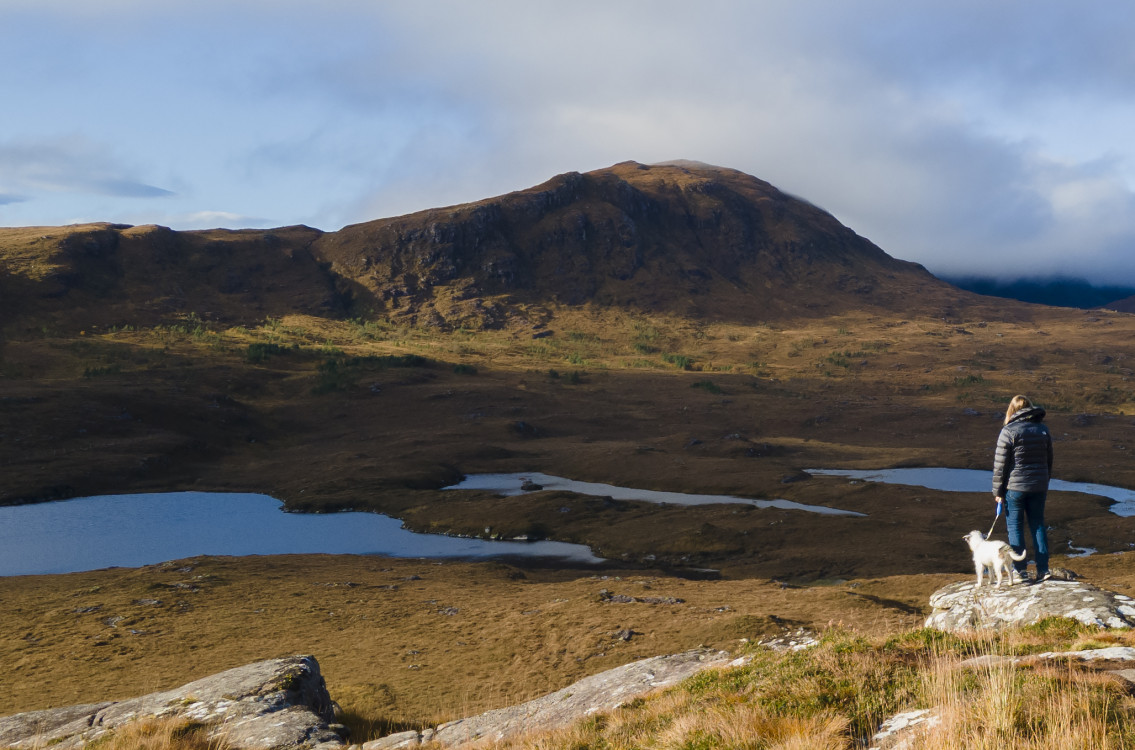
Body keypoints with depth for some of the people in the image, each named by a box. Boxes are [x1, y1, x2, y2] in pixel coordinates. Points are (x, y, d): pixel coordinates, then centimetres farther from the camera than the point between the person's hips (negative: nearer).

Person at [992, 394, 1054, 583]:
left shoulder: (1008, 431, -11)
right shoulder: (1043, 430, 7)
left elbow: (1000, 464, -10)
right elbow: (1049, 460, 15)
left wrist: (997, 491, -3)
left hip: (1015, 486, -5)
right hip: (1039, 487, 5)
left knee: (1015, 527, 4)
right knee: (1038, 525, 12)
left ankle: (1020, 571, 5)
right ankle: (1043, 569, 12)